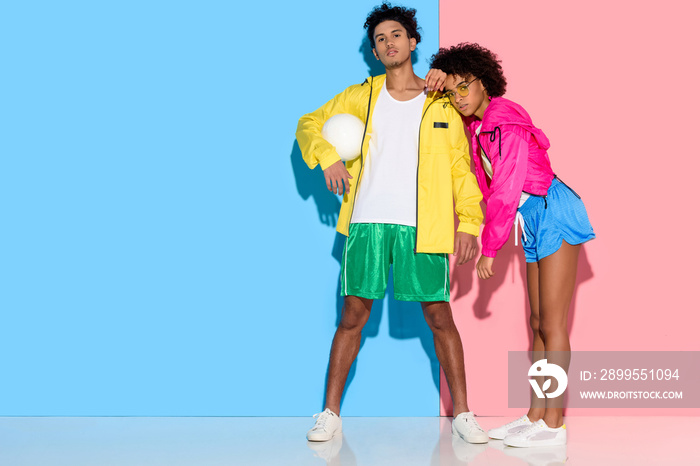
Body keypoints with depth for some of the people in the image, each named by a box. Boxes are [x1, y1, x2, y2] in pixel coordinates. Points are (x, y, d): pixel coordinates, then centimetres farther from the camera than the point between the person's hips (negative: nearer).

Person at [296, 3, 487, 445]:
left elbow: (461, 169, 8)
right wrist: (328, 156, -4)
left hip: (422, 227, -1)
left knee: (440, 317, 1)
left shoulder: (442, 105, 9)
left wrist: (469, 223, -2)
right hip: (367, 223, 1)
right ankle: (331, 413, 11)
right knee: (353, 316, 2)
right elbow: (310, 124, 16)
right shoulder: (360, 97, 12)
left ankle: (463, 414, 11)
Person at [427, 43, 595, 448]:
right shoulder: (477, 123, 10)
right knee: (538, 324, 10)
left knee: (551, 325, -9)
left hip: (554, 214, -10)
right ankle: (536, 415, 15)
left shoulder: (506, 126, -17)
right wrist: (437, 80, 5)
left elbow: (505, 194, -19)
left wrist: (489, 248, -10)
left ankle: (554, 425, -6)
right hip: (534, 224, 10)